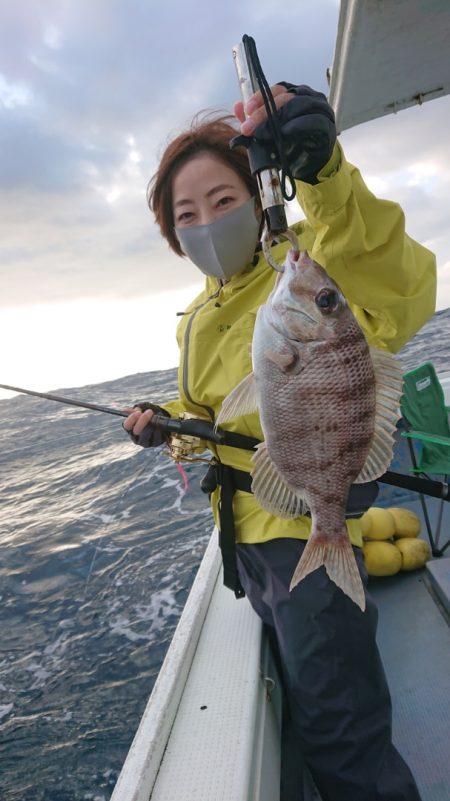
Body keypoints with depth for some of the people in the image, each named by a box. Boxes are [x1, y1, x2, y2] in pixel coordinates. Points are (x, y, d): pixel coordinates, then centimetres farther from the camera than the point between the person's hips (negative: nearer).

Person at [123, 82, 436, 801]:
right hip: (244, 526, 9)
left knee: (336, 729, 5)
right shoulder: (199, 316, 9)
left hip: (307, 524, -8)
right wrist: (167, 420, 3)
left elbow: (400, 298, -39)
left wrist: (324, 174, -50)